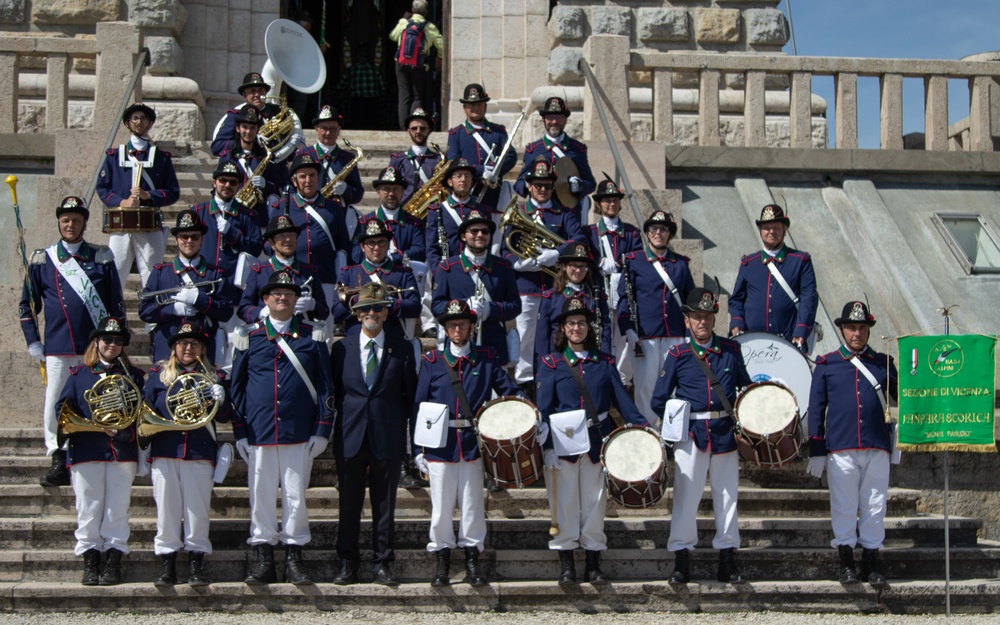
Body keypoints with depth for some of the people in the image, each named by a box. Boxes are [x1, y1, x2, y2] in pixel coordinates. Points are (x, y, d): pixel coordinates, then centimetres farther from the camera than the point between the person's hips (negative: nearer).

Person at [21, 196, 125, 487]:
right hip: (58, 350, 0)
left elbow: (117, 304, 11)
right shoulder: (41, 260, 7)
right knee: (55, 406, -3)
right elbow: (26, 305, 11)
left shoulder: (102, 258, 8)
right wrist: (33, 343, 4)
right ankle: (58, 462, 5)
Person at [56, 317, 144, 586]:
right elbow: (63, 409, 4)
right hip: (86, 451, 0)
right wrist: (94, 425, -10)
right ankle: (90, 563, 5)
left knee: (117, 509, -1)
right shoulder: (78, 374, 10)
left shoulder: (132, 375, 14)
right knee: (88, 508, 0)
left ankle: (113, 562, 3)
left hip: (122, 451, 1)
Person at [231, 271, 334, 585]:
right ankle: (263, 559, 11)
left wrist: (322, 429, -1)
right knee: (261, 496, 3)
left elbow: (324, 385, 6)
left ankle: (294, 558, 12)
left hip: (299, 434, 0)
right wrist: (239, 431, 4)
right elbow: (237, 385, 10)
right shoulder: (250, 337, 8)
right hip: (259, 433, 1)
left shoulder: (312, 336, 6)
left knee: (296, 496, 3)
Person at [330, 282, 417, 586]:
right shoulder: (342, 347, 7)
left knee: (385, 504, 5)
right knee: (349, 504, 5)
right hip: (350, 436, 1)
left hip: (388, 438, -1)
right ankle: (347, 564, 13)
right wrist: (346, 417, 3)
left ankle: (382, 564, 13)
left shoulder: (402, 349, 4)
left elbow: (411, 394, 6)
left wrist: (400, 425, 1)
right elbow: (334, 390, 11)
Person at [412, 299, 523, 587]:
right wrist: (418, 448, -1)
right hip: (439, 444, 0)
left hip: (473, 443, 0)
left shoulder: (487, 358, 7)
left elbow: (508, 389, 8)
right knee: (441, 506, 3)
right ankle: (441, 561, 13)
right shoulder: (432, 361, 5)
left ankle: (472, 561, 14)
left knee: (472, 504, 4)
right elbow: (419, 406, 5)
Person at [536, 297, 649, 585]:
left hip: (597, 441, 2)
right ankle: (566, 565, 12)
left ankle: (593, 564, 14)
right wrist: (547, 447, -11)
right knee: (564, 502, 2)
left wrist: (642, 426, -10)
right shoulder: (551, 363, 2)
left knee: (595, 502, 6)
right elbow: (543, 407, -3)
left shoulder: (604, 362, 8)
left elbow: (621, 398, 4)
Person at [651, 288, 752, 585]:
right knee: (686, 496, -2)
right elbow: (658, 401, 4)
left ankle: (728, 561, 15)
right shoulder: (678, 355, 1)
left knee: (727, 496, 7)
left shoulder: (731, 350, 6)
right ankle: (681, 559, 7)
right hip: (691, 435, -2)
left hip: (725, 435, 2)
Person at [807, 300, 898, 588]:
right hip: (840, 449, -1)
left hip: (877, 448, 2)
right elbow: (816, 410, 7)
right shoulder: (826, 365, 7)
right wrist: (816, 451, 2)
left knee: (874, 507, 3)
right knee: (844, 507, 1)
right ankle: (846, 563, 10)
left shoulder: (883, 363, 12)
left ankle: (872, 564, 11)